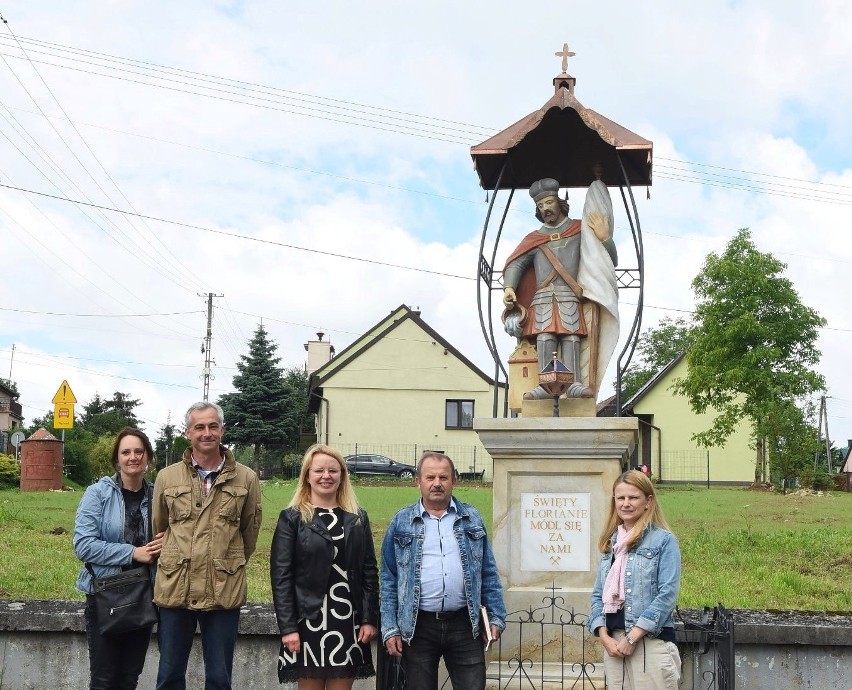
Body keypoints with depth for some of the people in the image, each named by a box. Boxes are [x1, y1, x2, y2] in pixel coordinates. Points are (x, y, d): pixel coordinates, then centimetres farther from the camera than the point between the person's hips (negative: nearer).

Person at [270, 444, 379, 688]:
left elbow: (370, 572, 7)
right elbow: (281, 576, -5)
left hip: (348, 622, 3)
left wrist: (370, 619, -1)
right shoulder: (292, 518, -1)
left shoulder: (358, 519, 9)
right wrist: (288, 627, -11)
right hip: (308, 620, -2)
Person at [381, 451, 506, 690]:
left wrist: (496, 617, 4)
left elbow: (488, 574, 10)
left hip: (465, 625, 1)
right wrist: (390, 629, -2)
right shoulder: (401, 522, 4)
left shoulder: (472, 519, 8)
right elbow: (389, 580, 4)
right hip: (417, 626, 0)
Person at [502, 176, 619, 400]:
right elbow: (516, 264, 10)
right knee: (545, 337, -18)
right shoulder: (534, 239, 24)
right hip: (543, 297, 1)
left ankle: (574, 384, -28)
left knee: (571, 337, -19)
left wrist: (604, 238, -2)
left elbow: (610, 260, 16)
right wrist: (509, 288, -8)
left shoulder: (580, 230, 19)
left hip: (570, 296, -1)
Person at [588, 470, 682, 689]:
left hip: (651, 643, -5)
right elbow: (598, 595, 14)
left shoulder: (663, 540, -2)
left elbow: (667, 595, -9)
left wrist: (632, 637, -13)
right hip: (613, 643, 5)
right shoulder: (610, 543, 15)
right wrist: (604, 637, -2)